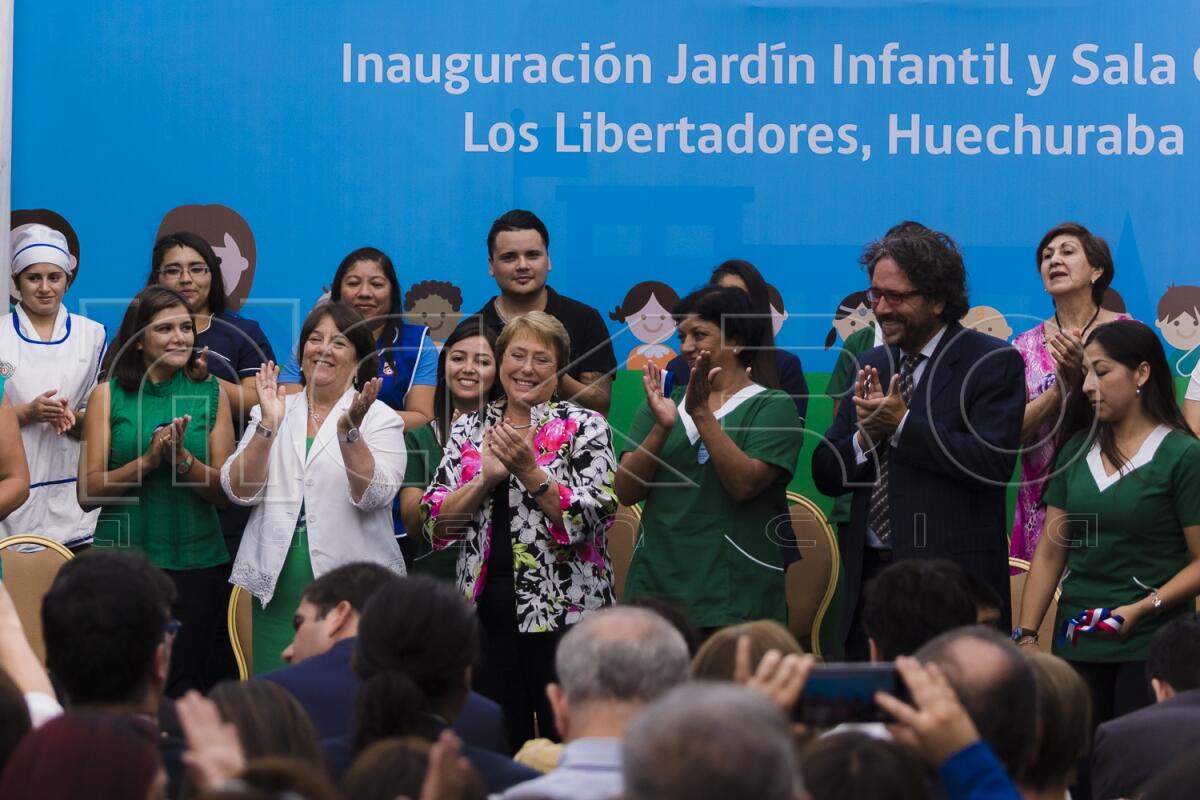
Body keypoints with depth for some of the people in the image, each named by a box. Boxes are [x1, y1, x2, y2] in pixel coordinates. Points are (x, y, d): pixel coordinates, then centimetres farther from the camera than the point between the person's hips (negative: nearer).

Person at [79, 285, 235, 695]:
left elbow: (226, 491, 1)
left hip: (197, 560, 1)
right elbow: (88, 493, -4)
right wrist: (147, 460, -16)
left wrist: (183, 458, -15)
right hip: (124, 555, -1)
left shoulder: (212, 393, 5)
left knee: (186, 686, 3)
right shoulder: (109, 394, 1)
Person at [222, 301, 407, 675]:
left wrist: (349, 430, -23)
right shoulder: (270, 412, 11)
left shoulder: (379, 418, 2)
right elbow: (240, 491, 0)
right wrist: (269, 425, -12)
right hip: (277, 587, 3)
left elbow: (373, 495, -12)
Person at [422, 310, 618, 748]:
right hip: (486, 609, 4)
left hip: (563, 610, -3)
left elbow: (592, 517, -11)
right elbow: (436, 520, 3)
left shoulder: (584, 427, 0)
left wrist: (529, 471, -20)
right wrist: (486, 478, -12)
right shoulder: (468, 429, 11)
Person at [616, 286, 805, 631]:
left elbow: (744, 485, -14)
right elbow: (626, 491, 3)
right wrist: (661, 428, -11)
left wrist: (701, 413, -18)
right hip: (657, 588, 4)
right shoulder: (664, 403, 14)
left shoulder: (772, 407, 1)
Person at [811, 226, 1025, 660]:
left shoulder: (993, 362, -3)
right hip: (869, 575, 6)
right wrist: (864, 437, -7)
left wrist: (902, 424, -16)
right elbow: (825, 474, 14)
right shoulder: (873, 363, 16)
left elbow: (993, 462, -16)